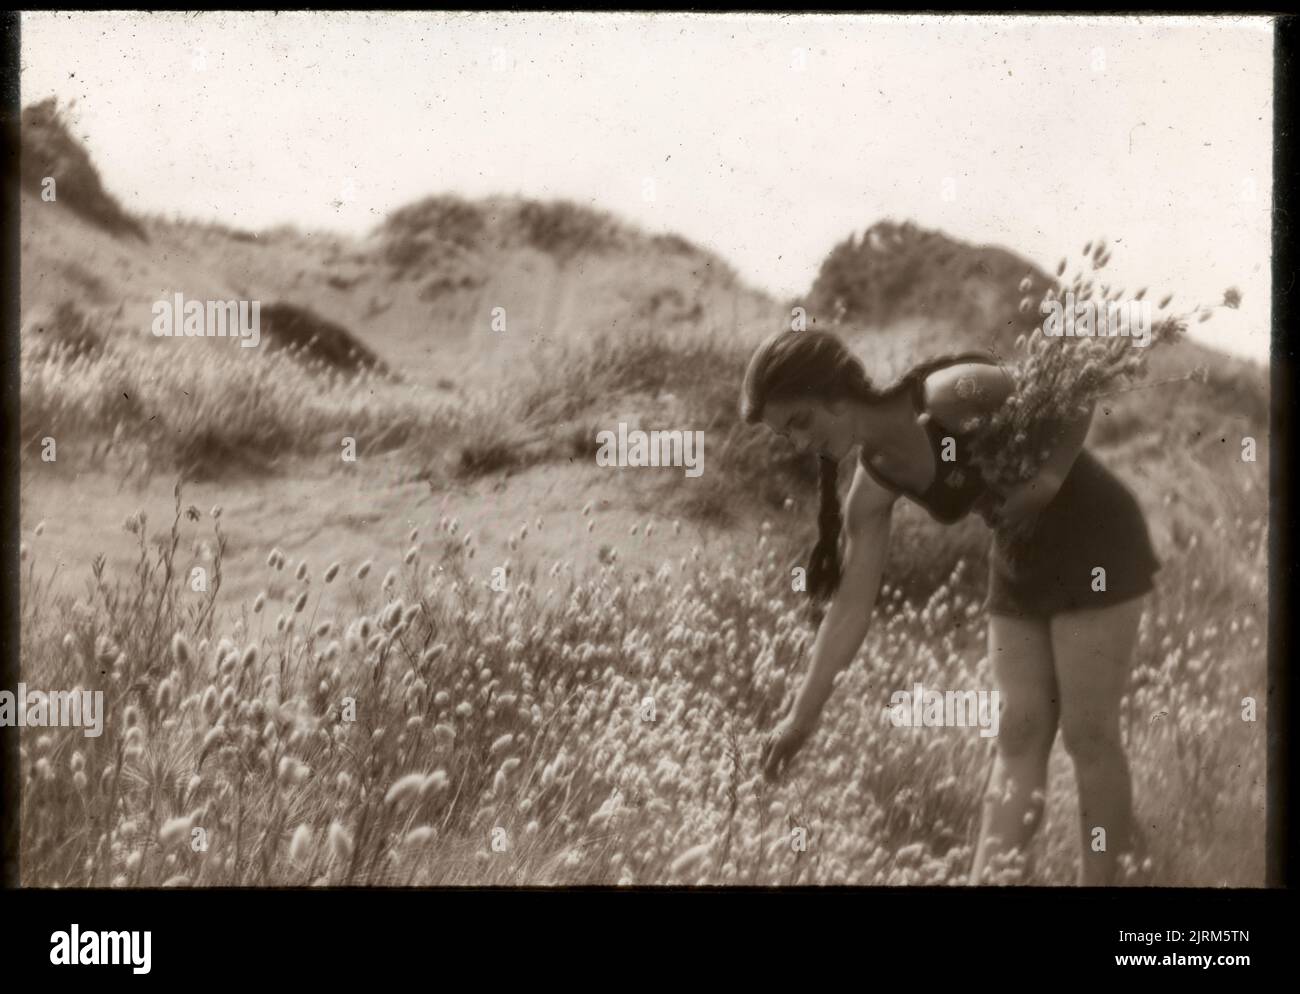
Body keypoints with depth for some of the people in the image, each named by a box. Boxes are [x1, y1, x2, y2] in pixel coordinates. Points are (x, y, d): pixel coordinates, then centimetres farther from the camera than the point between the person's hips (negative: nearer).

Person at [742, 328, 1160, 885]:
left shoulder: (950, 396, -25)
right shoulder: (875, 483, -5)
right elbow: (851, 606, -3)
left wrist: (1047, 478, -25)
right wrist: (803, 715, -4)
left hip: (1094, 544, -6)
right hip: (1019, 562, 6)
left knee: (1088, 736, -2)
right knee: (1019, 739, 4)